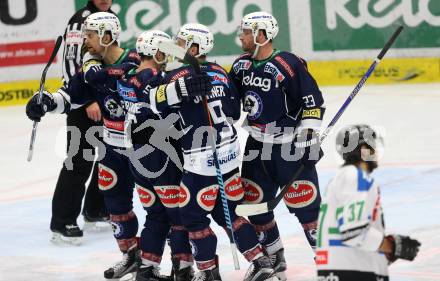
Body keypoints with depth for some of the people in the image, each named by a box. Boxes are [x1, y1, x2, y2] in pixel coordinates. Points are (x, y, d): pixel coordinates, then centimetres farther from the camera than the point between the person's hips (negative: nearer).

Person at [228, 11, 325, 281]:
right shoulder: (242, 65, 3)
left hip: (291, 145, -7)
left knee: (304, 203, -10)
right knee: (254, 202, 10)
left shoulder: (289, 65, -19)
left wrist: (308, 140, -17)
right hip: (258, 145, 7)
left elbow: (313, 103, -16)